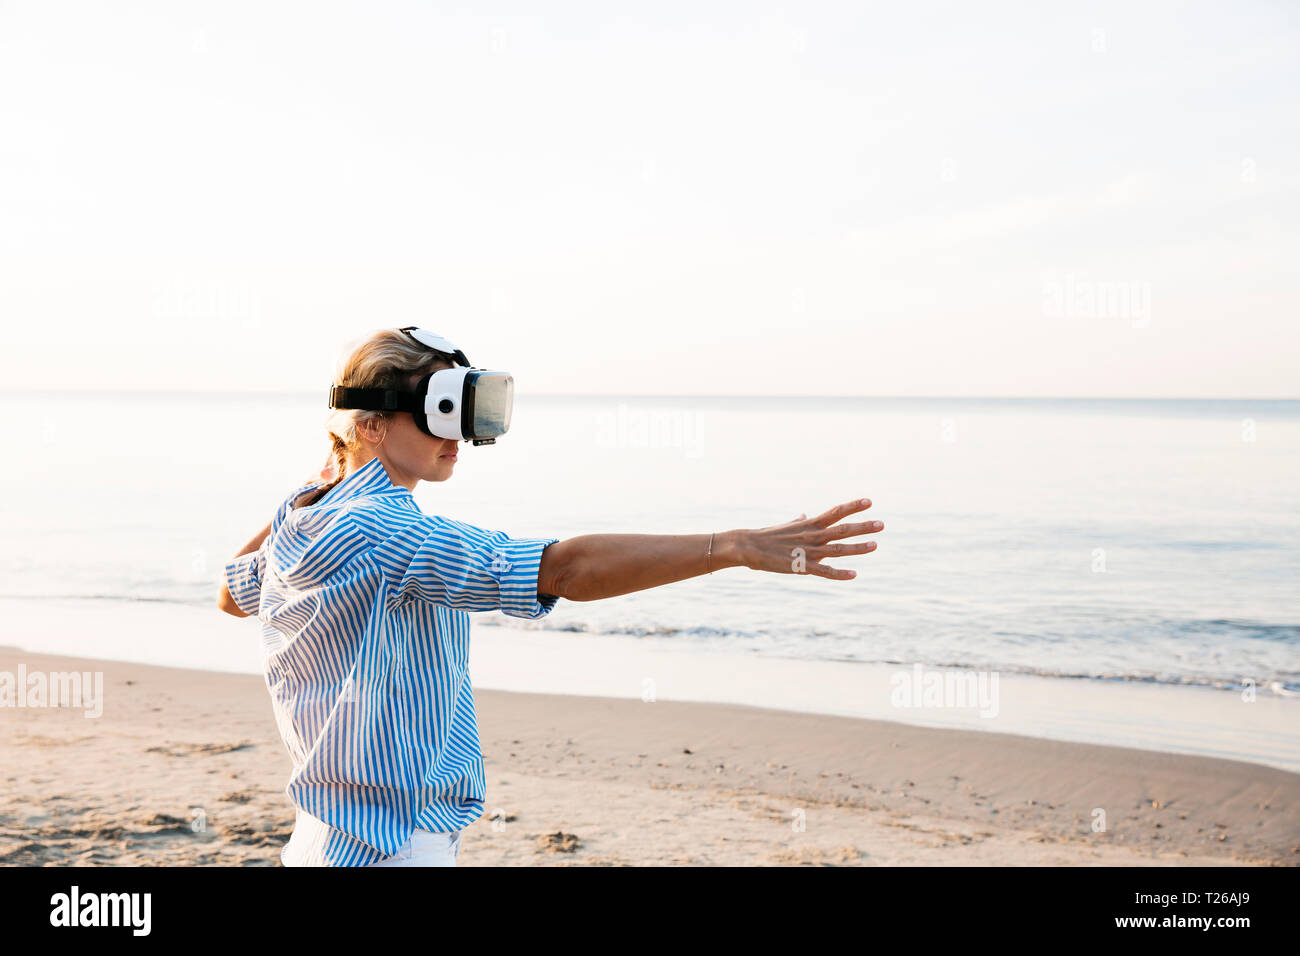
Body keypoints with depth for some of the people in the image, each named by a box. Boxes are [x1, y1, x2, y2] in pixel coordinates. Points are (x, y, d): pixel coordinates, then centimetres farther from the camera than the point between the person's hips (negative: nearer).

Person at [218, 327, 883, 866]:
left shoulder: (300, 518, 6)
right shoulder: (386, 534, -24)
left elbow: (232, 595, 28)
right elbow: (568, 568, -34)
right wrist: (740, 547, -37)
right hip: (395, 849, -10)